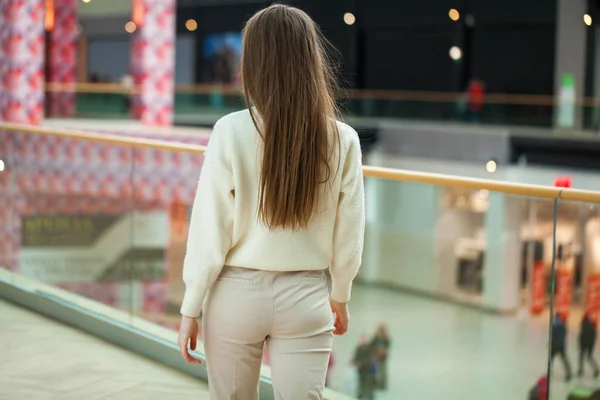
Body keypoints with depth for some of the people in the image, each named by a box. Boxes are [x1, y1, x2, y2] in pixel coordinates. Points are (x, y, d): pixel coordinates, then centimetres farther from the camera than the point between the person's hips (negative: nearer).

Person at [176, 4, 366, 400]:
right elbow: (348, 237, 0)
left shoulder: (231, 132, -14)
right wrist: (340, 297, 16)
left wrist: (191, 308, 0)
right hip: (304, 296, 1)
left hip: (238, 293, -1)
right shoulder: (342, 140, -8)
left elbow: (210, 232, -10)